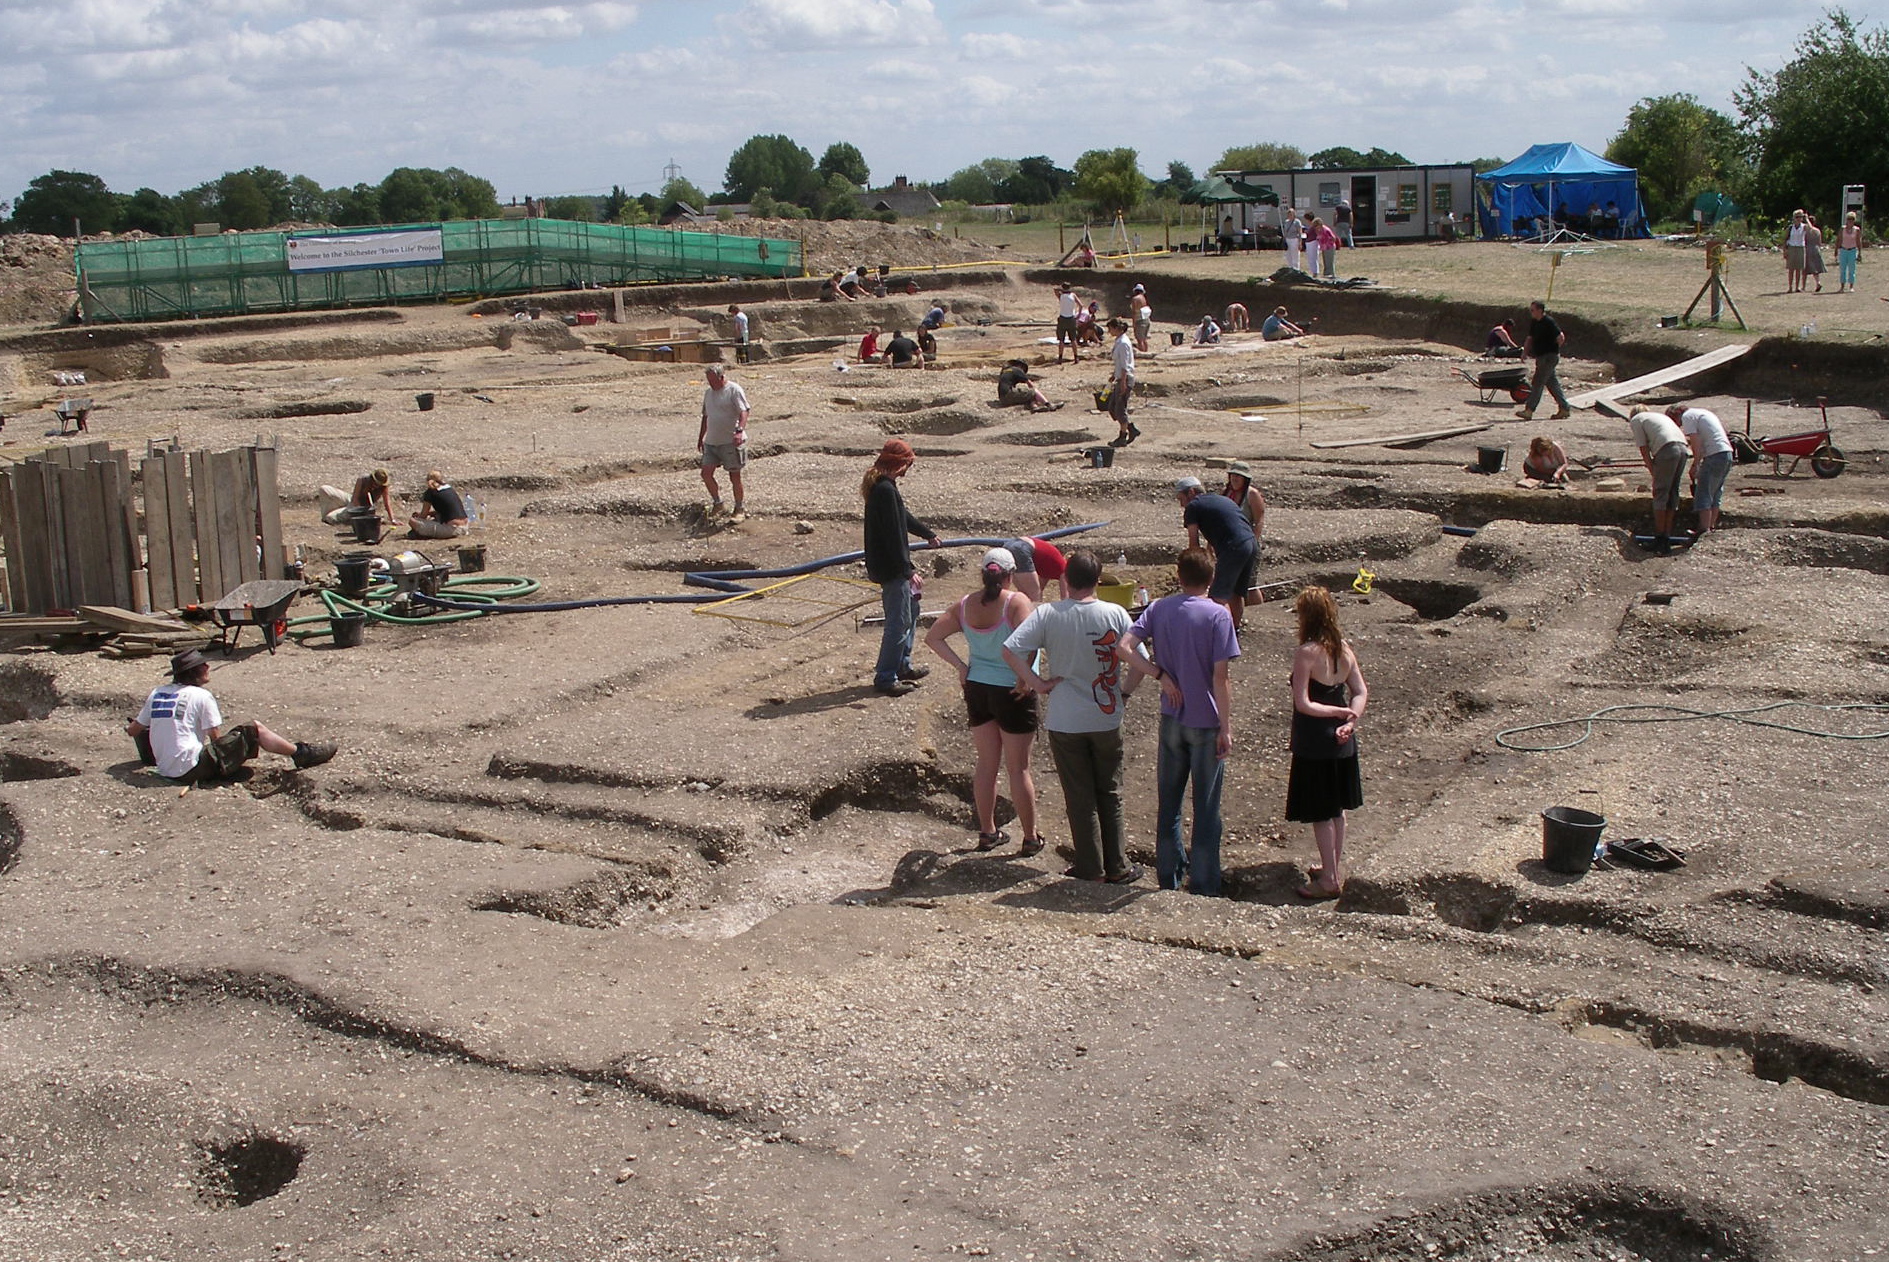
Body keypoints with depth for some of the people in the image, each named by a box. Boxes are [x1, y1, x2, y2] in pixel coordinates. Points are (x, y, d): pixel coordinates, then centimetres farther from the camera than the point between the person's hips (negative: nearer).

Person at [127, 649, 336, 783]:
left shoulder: (157, 693, 10)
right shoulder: (200, 696, -7)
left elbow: (132, 730, 15)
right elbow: (216, 738, -5)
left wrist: (130, 727, 37)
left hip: (165, 770, 7)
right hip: (194, 768, -7)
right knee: (253, 731, 3)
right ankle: (301, 753, 13)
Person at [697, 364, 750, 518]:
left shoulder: (734, 390, -9)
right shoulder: (708, 392, 14)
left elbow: (743, 412, -18)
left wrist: (740, 431, -33)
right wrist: (700, 437, 25)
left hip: (731, 442, -7)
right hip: (711, 442, 7)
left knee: (734, 476, 1)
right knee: (706, 473, 2)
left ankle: (740, 508, 15)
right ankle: (718, 503, 19)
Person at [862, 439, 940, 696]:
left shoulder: (881, 486, 11)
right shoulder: (885, 490, -22)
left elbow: (902, 517, 28)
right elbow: (893, 535, -25)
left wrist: (928, 533, 42)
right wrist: (908, 571, -23)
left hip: (891, 566, 11)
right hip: (890, 568, -11)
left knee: (910, 610, 22)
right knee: (899, 621, -5)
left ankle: (902, 666, 31)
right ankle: (885, 677, 1)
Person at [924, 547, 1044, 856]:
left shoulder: (965, 605, 1)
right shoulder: (1017, 601, -15)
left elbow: (932, 637, 4)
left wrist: (960, 665, 1)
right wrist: (1024, 678, -17)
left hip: (976, 689, 5)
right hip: (1011, 692, -5)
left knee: (986, 763, 17)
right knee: (1019, 768, 5)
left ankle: (987, 832, 26)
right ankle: (1030, 838, 15)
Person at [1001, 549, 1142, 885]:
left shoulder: (1047, 615, -11)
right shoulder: (1115, 614, -9)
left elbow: (1010, 649, -20)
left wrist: (1037, 682, -10)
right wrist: (1124, 690, 10)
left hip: (1064, 722, -1)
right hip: (1107, 719, 1)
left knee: (1080, 797, 10)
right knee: (1110, 795, 15)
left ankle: (1090, 868, 15)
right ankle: (1117, 867, 21)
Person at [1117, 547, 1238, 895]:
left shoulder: (1158, 609, -1)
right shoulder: (1217, 615, -12)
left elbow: (1123, 649, -11)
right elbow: (1220, 678, -16)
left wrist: (1161, 674, -4)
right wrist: (1226, 728, -10)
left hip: (1171, 719, 4)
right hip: (1206, 722, -4)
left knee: (1168, 802, 15)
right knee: (1206, 808, 6)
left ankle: (1168, 877, 23)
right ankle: (1203, 885, 12)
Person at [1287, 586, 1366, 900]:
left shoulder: (1306, 653, -20)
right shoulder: (1344, 649, 1)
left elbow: (1303, 704, -23)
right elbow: (1361, 692, 1)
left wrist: (1339, 712, -14)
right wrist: (1349, 719, -11)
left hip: (1314, 744, -7)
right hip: (1341, 742, 7)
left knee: (1320, 814, 4)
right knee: (1336, 809, 20)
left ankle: (1329, 879, 11)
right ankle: (1336, 868, 32)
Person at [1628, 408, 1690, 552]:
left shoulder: (1635, 420, 14)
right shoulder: (1657, 415, 35)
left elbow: (1644, 449, 5)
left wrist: (1654, 474, 7)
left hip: (1667, 450, -7)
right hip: (1683, 448, 7)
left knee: (1660, 494, -1)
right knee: (1672, 494, 12)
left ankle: (1660, 539, 0)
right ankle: (1667, 538, 14)